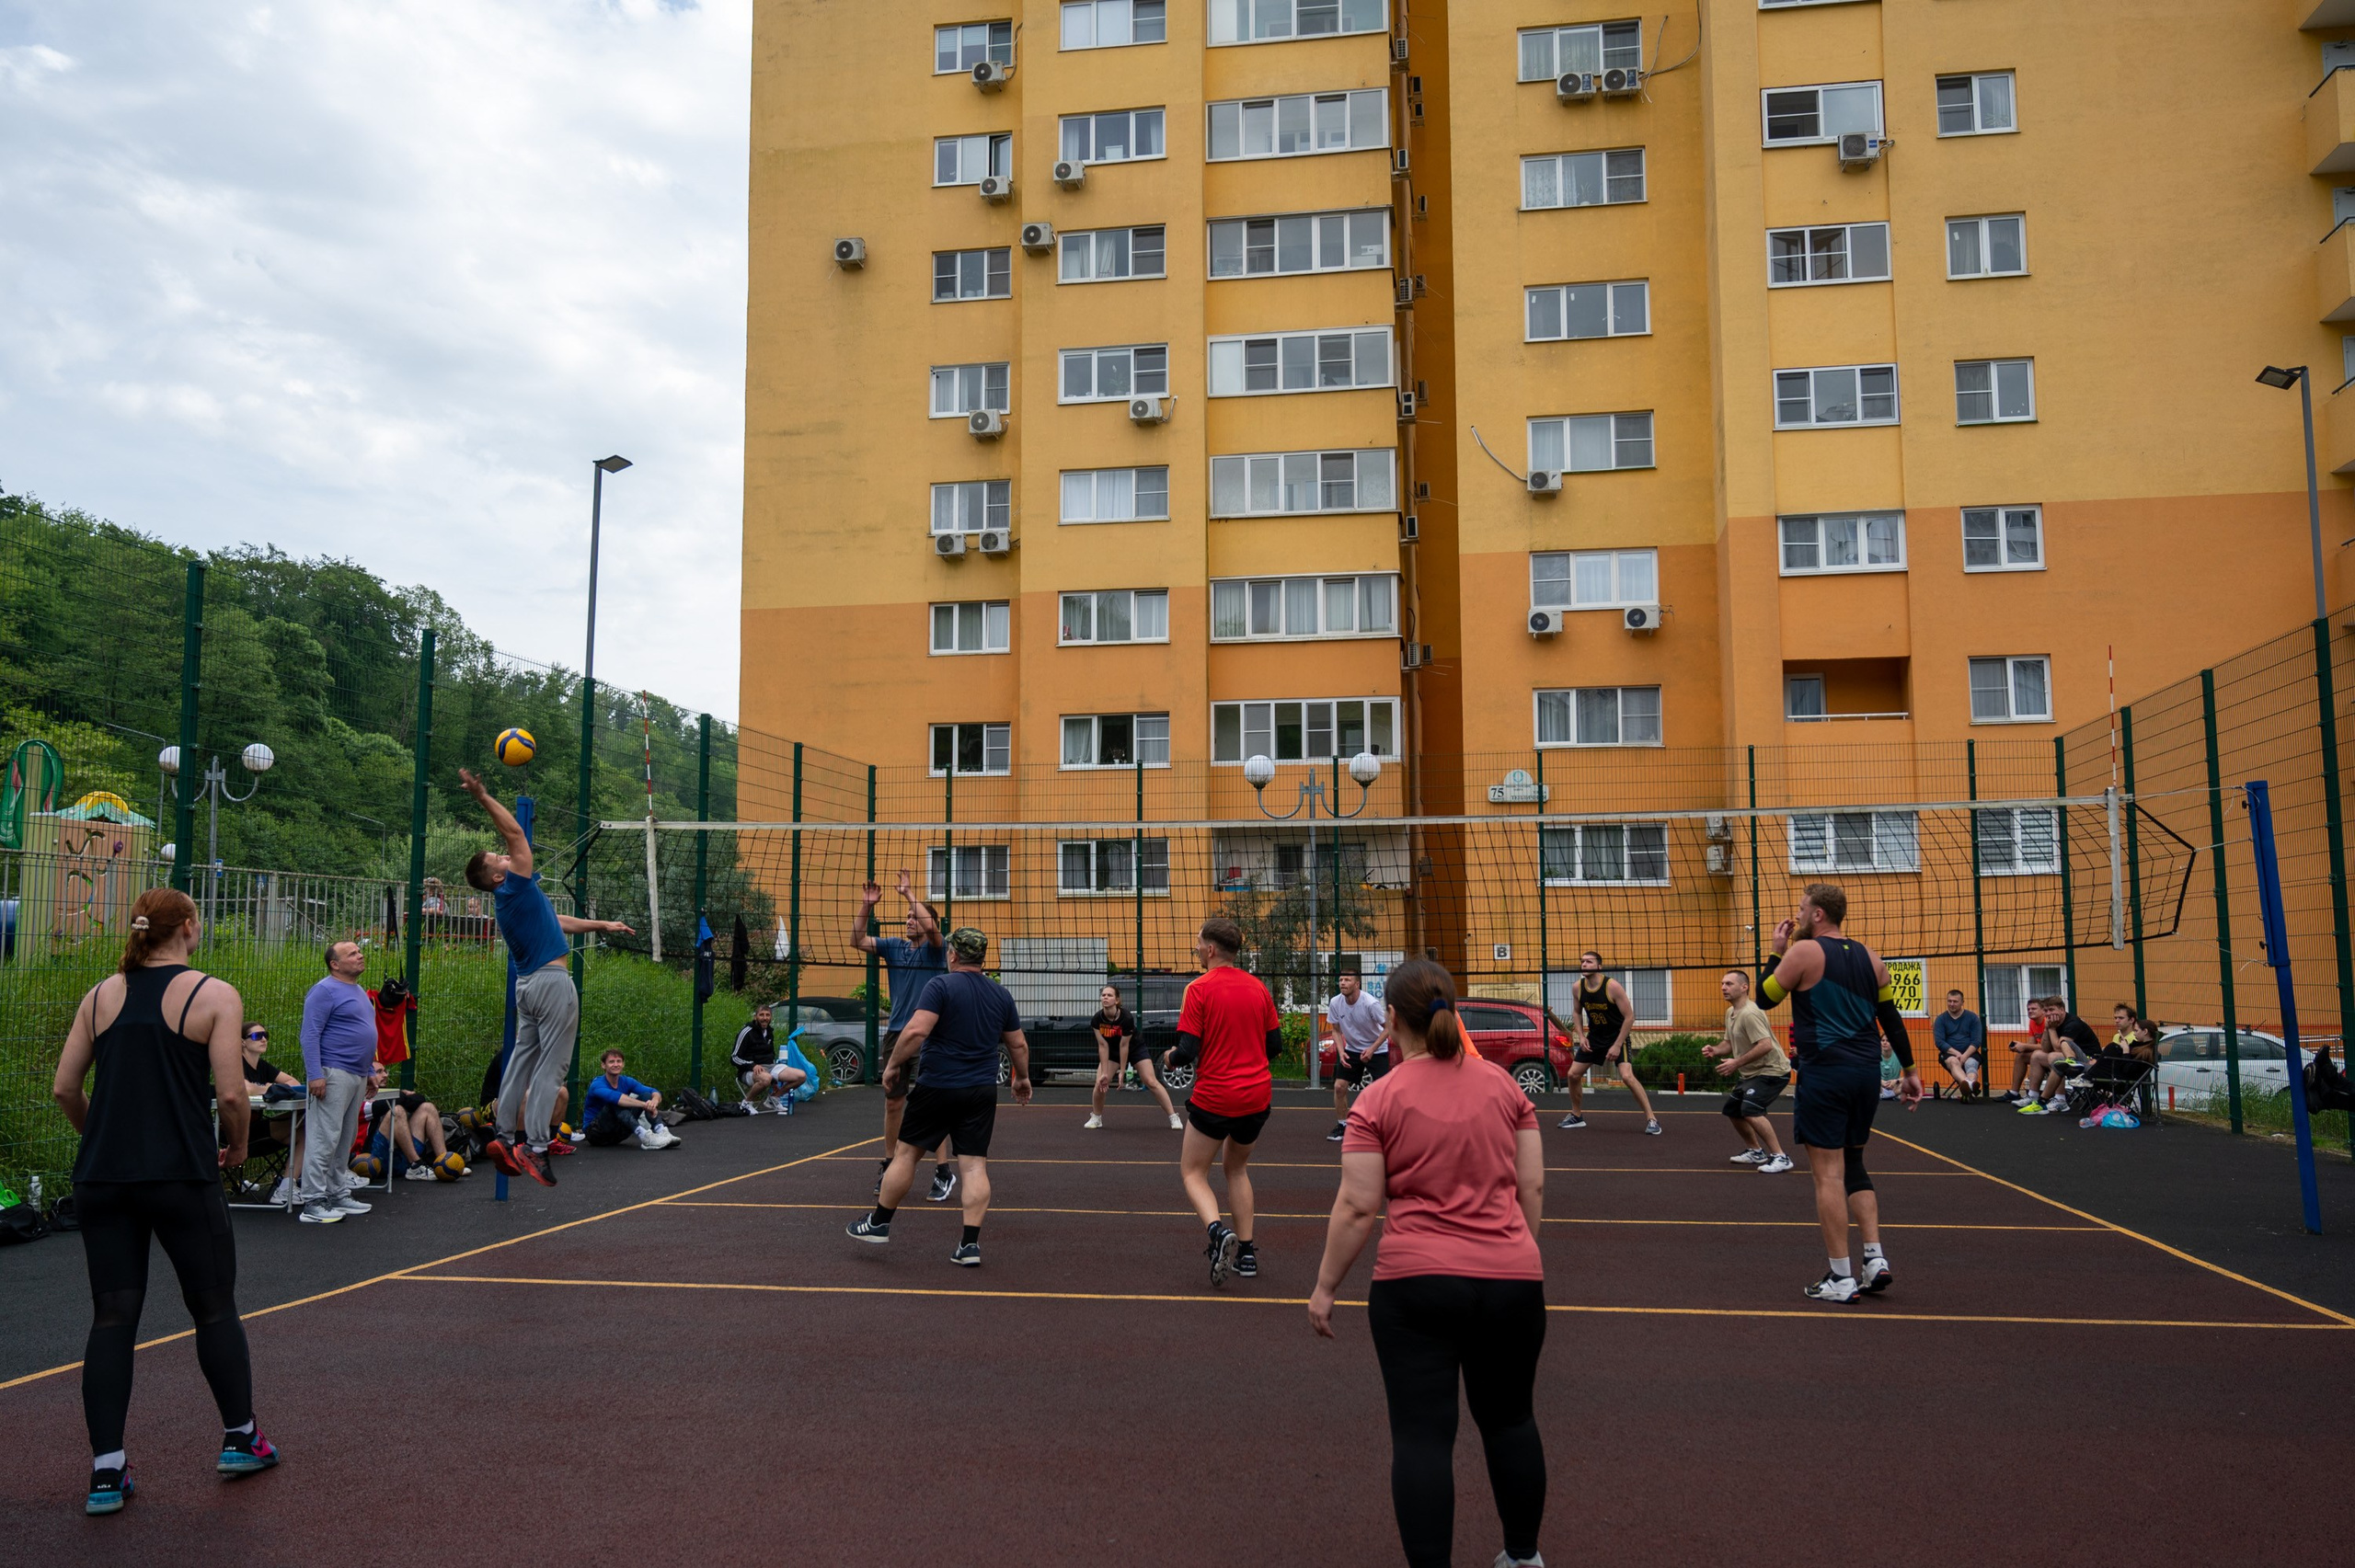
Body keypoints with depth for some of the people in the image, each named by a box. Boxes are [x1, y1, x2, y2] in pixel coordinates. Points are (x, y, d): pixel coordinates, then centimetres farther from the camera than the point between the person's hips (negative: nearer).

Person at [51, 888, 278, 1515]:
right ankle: (240, 1438, 25)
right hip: (182, 1177, -4)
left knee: (112, 1317, 9)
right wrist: (237, 1146, 7)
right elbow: (231, 1093, -11)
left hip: (102, 1179, 4)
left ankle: (107, 1471, 9)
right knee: (214, 1309, 11)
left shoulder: (100, 995, 8)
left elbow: (64, 1088, 8)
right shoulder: (214, 995, -5)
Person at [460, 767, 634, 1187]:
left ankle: (506, 1137, 14)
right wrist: (483, 797, -15)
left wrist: (603, 925, 34)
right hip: (551, 980, -9)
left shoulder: (512, 899, 15)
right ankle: (534, 1145, -11)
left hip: (529, 984, 9)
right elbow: (515, 832, -17)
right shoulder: (515, 888, -10)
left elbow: (558, 922, 28)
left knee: (523, 1058, 12)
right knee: (551, 1066, -8)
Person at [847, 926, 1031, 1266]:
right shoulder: (1001, 995, 8)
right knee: (974, 1165, 2)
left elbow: (916, 1031, -20)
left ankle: (879, 1224, 22)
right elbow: (1018, 1045, 13)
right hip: (982, 1092, 4)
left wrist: (892, 1065, -8)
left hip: (937, 1088, -4)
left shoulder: (940, 985, -9)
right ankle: (970, 1245, -2)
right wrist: (1022, 1078, 29)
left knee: (906, 1152, 11)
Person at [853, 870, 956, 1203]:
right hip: (896, 1034, 5)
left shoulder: (933, 948, -2)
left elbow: (930, 926, -23)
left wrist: (909, 893, -21)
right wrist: (866, 906, -9)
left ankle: (944, 1172, -2)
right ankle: (889, 1166, 22)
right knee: (893, 1103, 9)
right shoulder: (894, 947, 11)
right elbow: (858, 941, 1)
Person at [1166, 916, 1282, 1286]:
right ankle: (1246, 1253, 17)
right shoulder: (1258, 988, 5)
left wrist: (1171, 1058, 8)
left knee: (1193, 1173, 10)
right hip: (1257, 1097, 5)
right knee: (1237, 1168, 23)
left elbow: (1188, 1051, -14)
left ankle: (1218, 1231, -16)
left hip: (1214, 1098, -5)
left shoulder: (1199, 989, -11)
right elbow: (1275, 1045, 9)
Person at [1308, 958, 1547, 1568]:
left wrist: (1325, 1288, 1)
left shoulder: (1379, 1100, -8)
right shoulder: (1503, 1084, 3)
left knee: (1422, 1436, 3)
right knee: (1510, 1421, 21)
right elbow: (1532, 1187, 6)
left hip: (1415, 1283, -4)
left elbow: (1357, 1208, -9)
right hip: (1512, 1280, 4)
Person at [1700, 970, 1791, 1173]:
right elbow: (1730, 1042, 17)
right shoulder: (1730, 1012, 8)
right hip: (1750, 1073, 11)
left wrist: (1737, 1063, -29)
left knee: (1750, 1111, -26)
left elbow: (1766, 1045, -32)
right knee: (1732, 1110, 17)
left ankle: (1780, 1157, -19)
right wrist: (1714, 1050, -4)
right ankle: (1755, 1151, 35)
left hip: (1771, 1071, -11)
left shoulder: (1749, 1014, -23)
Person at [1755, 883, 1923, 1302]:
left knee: (1829, 1174, -2)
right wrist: (1909, 1070, 19)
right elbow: (1892, 1018, 13)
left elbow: (1764, 997, 2)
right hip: (1866, 1074, 7)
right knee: (1853, 1169, 19)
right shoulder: (1868, 957, 11)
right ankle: (1875, 1260, 11)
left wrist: (1777, 952, 11)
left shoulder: (1805, 951, -7)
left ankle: (1841, 1279, -1)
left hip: (1824, 1074, -7)